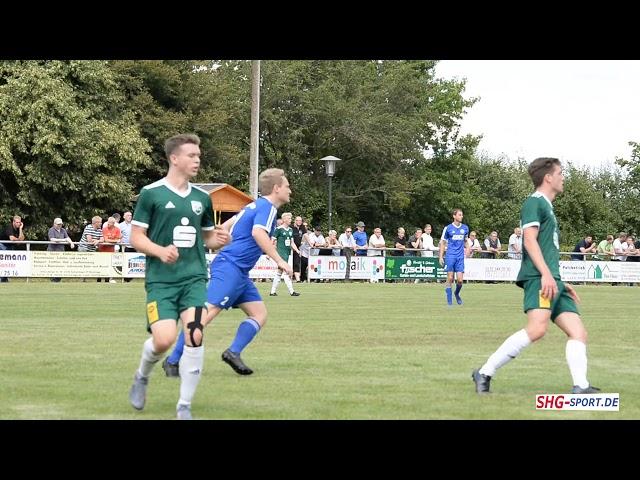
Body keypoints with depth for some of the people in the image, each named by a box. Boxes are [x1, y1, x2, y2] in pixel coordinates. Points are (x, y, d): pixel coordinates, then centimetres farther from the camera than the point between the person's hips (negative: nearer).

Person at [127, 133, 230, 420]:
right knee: (164, 339, -17)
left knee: (195, 336, -15)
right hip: (161, 279, -3)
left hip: (194, 278, 3)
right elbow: (136, 237, -2)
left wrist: (219, 240, 0)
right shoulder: (151, 194, -2)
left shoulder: (201, 198, 13)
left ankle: (184, 406, -2)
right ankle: (142, 376, 19)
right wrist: (161, 251, -20)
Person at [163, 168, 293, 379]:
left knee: (259, 314, 5)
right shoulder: (267, 207, -9)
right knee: (208, 312, -15)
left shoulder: (254, 206, 19)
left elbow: (226, 226, 26)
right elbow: (258, 232, -28)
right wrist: (279, 260, -27)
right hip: (230, 268, -11)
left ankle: (233, 353, -4)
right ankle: (172, 360, -15)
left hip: (239, 273, 11)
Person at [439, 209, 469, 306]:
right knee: (450, 278, -4)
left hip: (460, 257, 2)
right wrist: (441, 257, -1)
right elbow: (442, 243, 4)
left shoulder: (465, 228, 8)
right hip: (450, 256, -2)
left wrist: (466, 253, 10)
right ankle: (449, 300, 5)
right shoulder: (448, 228, -1)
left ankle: (457, 294, 24)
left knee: (460, 280, -5)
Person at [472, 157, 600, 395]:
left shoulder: (547, 206, 28)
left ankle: (580, 387, -12)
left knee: (578, 332, -2)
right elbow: (530, 240, -13)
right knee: (537, 328, -25)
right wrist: (546, 274, -22)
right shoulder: (534, 203, -1)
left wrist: (560, 283, 30)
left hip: (552, 280, 10)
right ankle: (485, 373, -20)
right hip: (538, 278, -10)